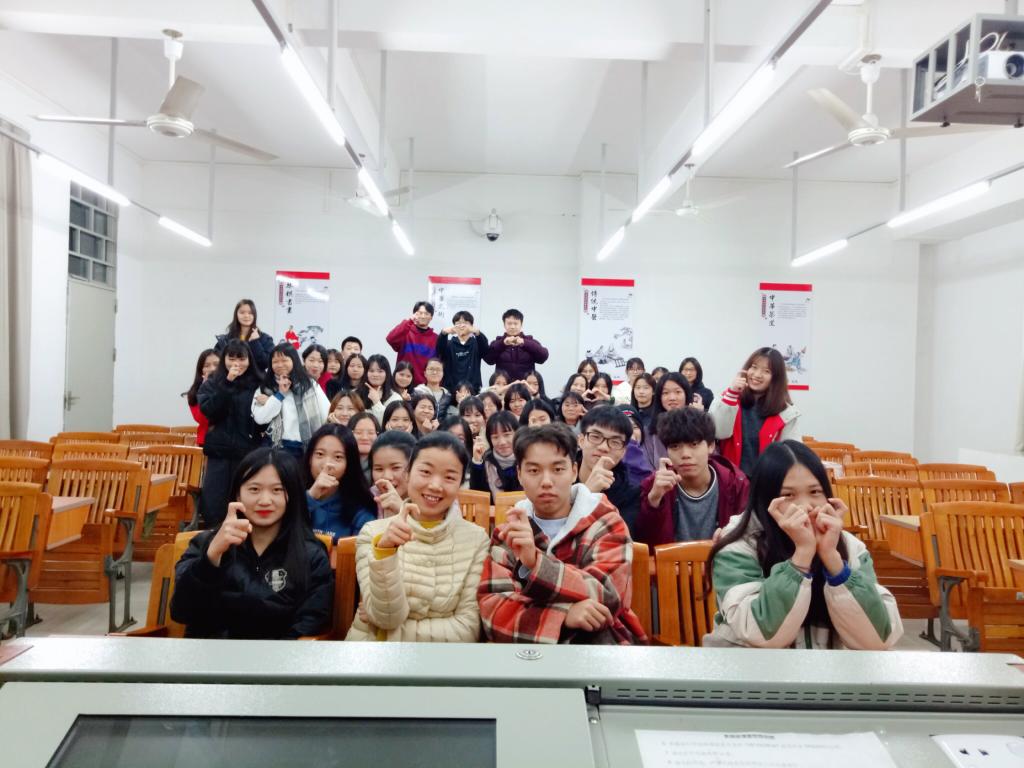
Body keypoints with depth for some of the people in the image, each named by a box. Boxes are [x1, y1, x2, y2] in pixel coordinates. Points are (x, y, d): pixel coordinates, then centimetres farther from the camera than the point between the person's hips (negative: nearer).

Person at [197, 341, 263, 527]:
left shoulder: (257, 384, 5)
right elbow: (208, 410, -12)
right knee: (213, 502, 1)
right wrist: (227, 383, -16)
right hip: (220, 450, 0)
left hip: (248, 451, 0)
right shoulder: (212, 382, 6)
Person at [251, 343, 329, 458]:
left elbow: (327, 414, 2)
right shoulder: (265, 388, 7)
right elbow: (259, 418, -6)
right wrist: (280, 394, -7)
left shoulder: (309, 384, 7)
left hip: (306, 448, 0)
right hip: (276, 447, 0)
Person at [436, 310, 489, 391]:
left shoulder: (476, 343, 7)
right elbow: (440, 350, -13)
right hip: (450, 388, 0)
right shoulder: (449, 343, 8)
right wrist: (444, 333, -33)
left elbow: (486, 350, -15)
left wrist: (478, 333, -36)